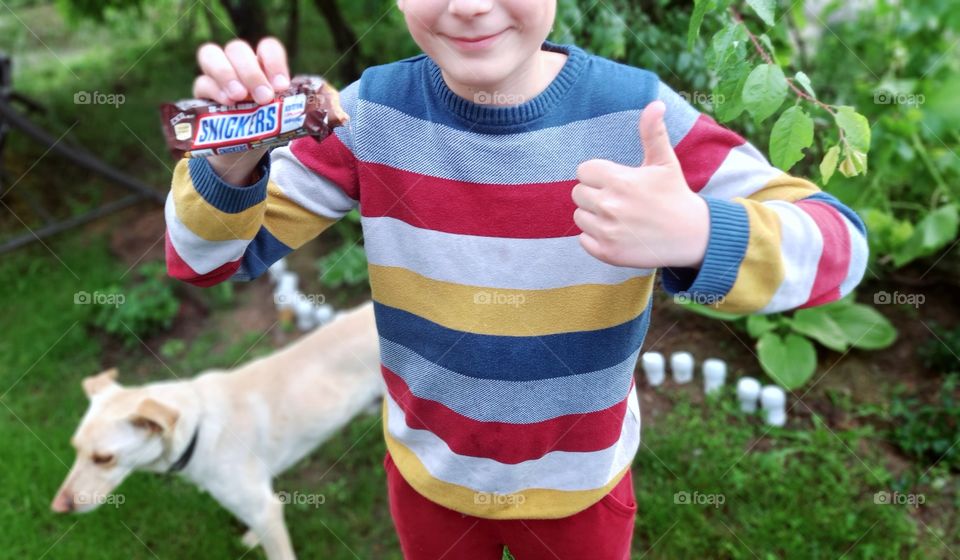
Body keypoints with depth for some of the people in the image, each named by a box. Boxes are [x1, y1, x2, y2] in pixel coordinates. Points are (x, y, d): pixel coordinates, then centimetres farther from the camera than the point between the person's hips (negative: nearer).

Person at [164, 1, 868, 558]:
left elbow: (838, 243, -24)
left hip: (580, 485, 0)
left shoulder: (635, 111, -21)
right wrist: (232, 161, -36)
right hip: (426, 474, 1)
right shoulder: (376, 112, -17)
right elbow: (207, 257, -13)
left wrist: (698, 235, -46)